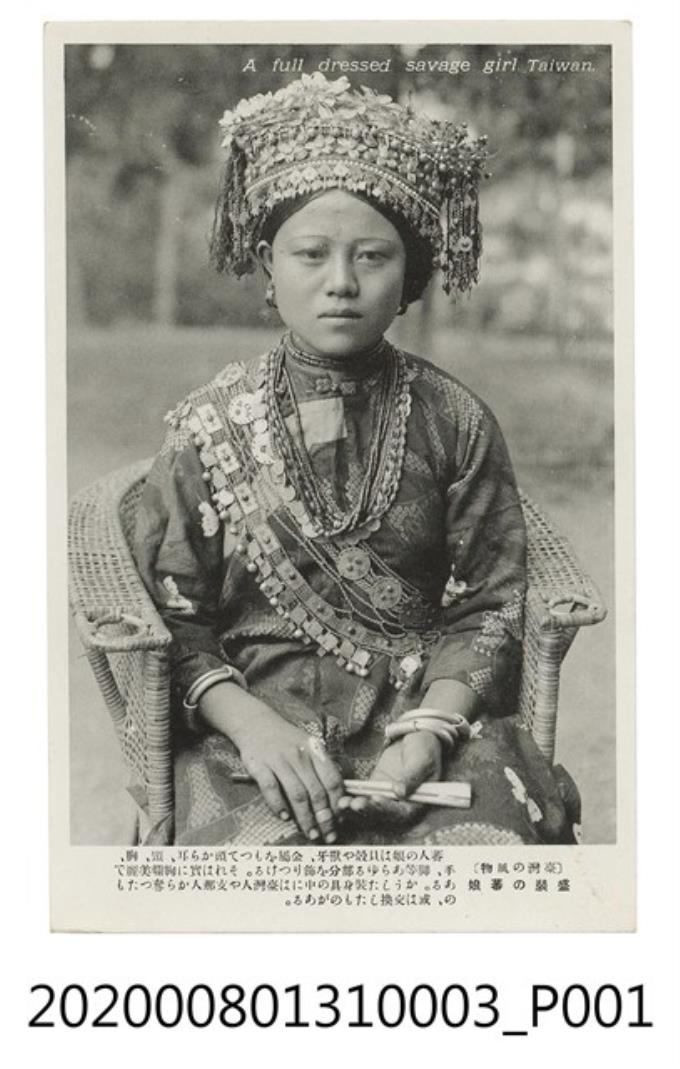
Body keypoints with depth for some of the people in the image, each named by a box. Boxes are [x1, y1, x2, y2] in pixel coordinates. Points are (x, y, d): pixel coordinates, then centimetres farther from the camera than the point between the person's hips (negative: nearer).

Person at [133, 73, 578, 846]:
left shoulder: (454, 423, 5)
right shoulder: (208, 427, 4)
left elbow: (488, 608, 4)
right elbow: (175, 616, 3)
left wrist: (431, 726, -13)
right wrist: (250, 724, -14)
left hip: (430, 709, 1)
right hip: (257, 718, -1)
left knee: (491, 841, -26)